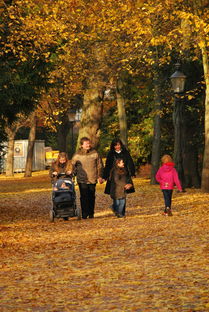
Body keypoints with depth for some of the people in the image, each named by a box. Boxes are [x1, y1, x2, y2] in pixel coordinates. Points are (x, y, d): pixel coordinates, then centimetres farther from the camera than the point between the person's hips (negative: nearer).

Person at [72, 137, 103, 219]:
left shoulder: (95, 153, 5)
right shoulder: (77, 155, 1)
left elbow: (99, 165, 11)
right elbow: (73, 166, 10)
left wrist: (100, 176, 8)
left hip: (92, 179, 2)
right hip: (82, 179, -2)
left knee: (92, 197, 6)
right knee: (84, 197, -7)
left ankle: (91, 213, 16)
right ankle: (84, 214, -3)